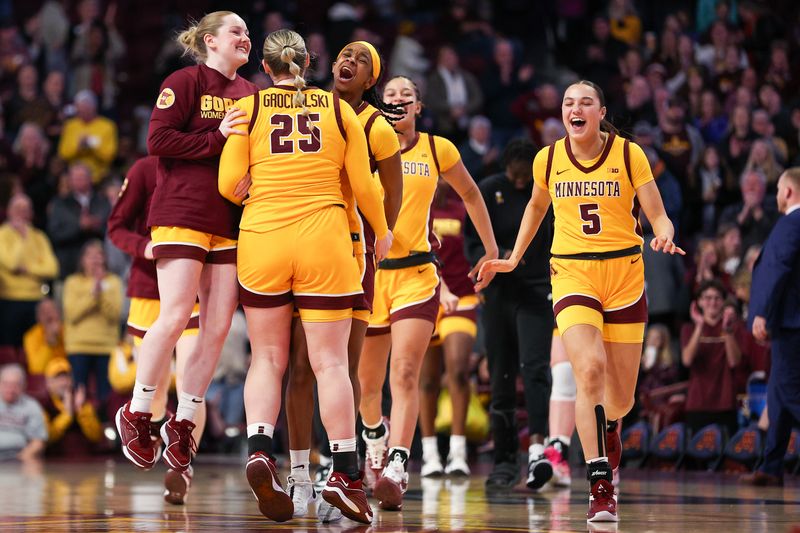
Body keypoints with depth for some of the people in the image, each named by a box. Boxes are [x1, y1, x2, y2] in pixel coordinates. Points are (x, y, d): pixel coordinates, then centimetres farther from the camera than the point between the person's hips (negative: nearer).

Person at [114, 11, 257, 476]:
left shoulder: (250, 93, 15)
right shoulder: (185, 82, -2)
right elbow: (160, 141, -10)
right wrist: (219, 140, -15)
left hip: (232, 221, 6)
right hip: (183, 211, -6)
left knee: (218, 327, 0)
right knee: (175, 317, -12)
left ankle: (183, 423, 10)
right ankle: (137, 414, 5)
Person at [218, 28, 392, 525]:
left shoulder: (248, 108, 3)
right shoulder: (339, 109, 6)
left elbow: (228, 184, 0)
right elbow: (364, 185, 7)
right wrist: (382, 232, 23)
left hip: (261, 238, 0)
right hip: (325, 242, 0)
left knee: (267, 358, 9)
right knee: (330, 362, 1)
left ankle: (259, 451, -12)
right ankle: (346, 474, -3)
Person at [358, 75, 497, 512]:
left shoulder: (437, 150, 5)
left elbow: (469, 194, 20)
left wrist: (491, 250, 24)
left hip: (416, 274, -1)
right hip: (368, 272, 1)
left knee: (405, 375, -16)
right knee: (367, 382, 9)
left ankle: (396, 469, -23)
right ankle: (375, 438, 39)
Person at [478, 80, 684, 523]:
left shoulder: (629, 154, -4)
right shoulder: (548, 159, 3)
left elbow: (658, 216, -4)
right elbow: (536, 207, 23)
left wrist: (664, 236, -26)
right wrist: (513, 259, 19)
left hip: (624, 274, 0)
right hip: (572, 274, 0)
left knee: (620, 394, 5)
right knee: (589, 370, -24)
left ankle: (609, 427, 45)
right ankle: (601, 487, -22)